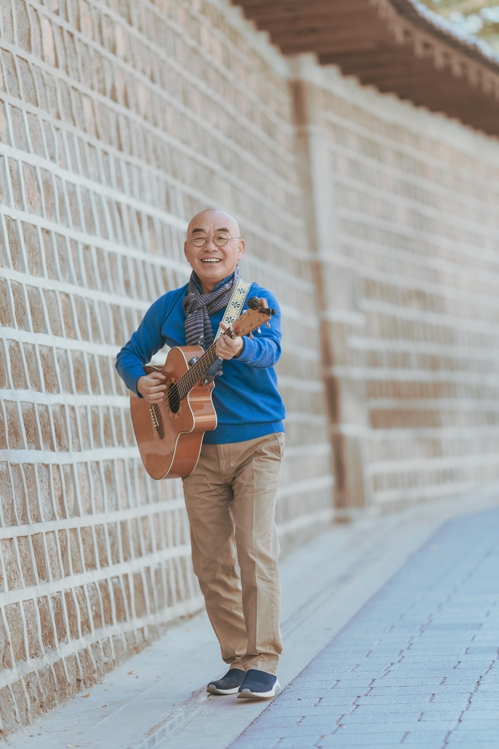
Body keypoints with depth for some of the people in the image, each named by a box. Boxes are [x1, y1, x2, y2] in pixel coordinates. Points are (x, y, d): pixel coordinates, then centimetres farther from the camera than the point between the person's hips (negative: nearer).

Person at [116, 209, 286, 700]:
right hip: (198, 448, 4)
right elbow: (131, 353, 17)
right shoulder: (169, 307, 6)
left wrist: (240, 349, -48)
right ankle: (237, 659, 16)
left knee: (256, 551, -11)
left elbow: (270, 348, -25)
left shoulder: (257, 300, -6)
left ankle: (263, 663, -6)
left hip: (255, 442, -4)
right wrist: (140, 382, -6)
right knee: (211, 562, 5)